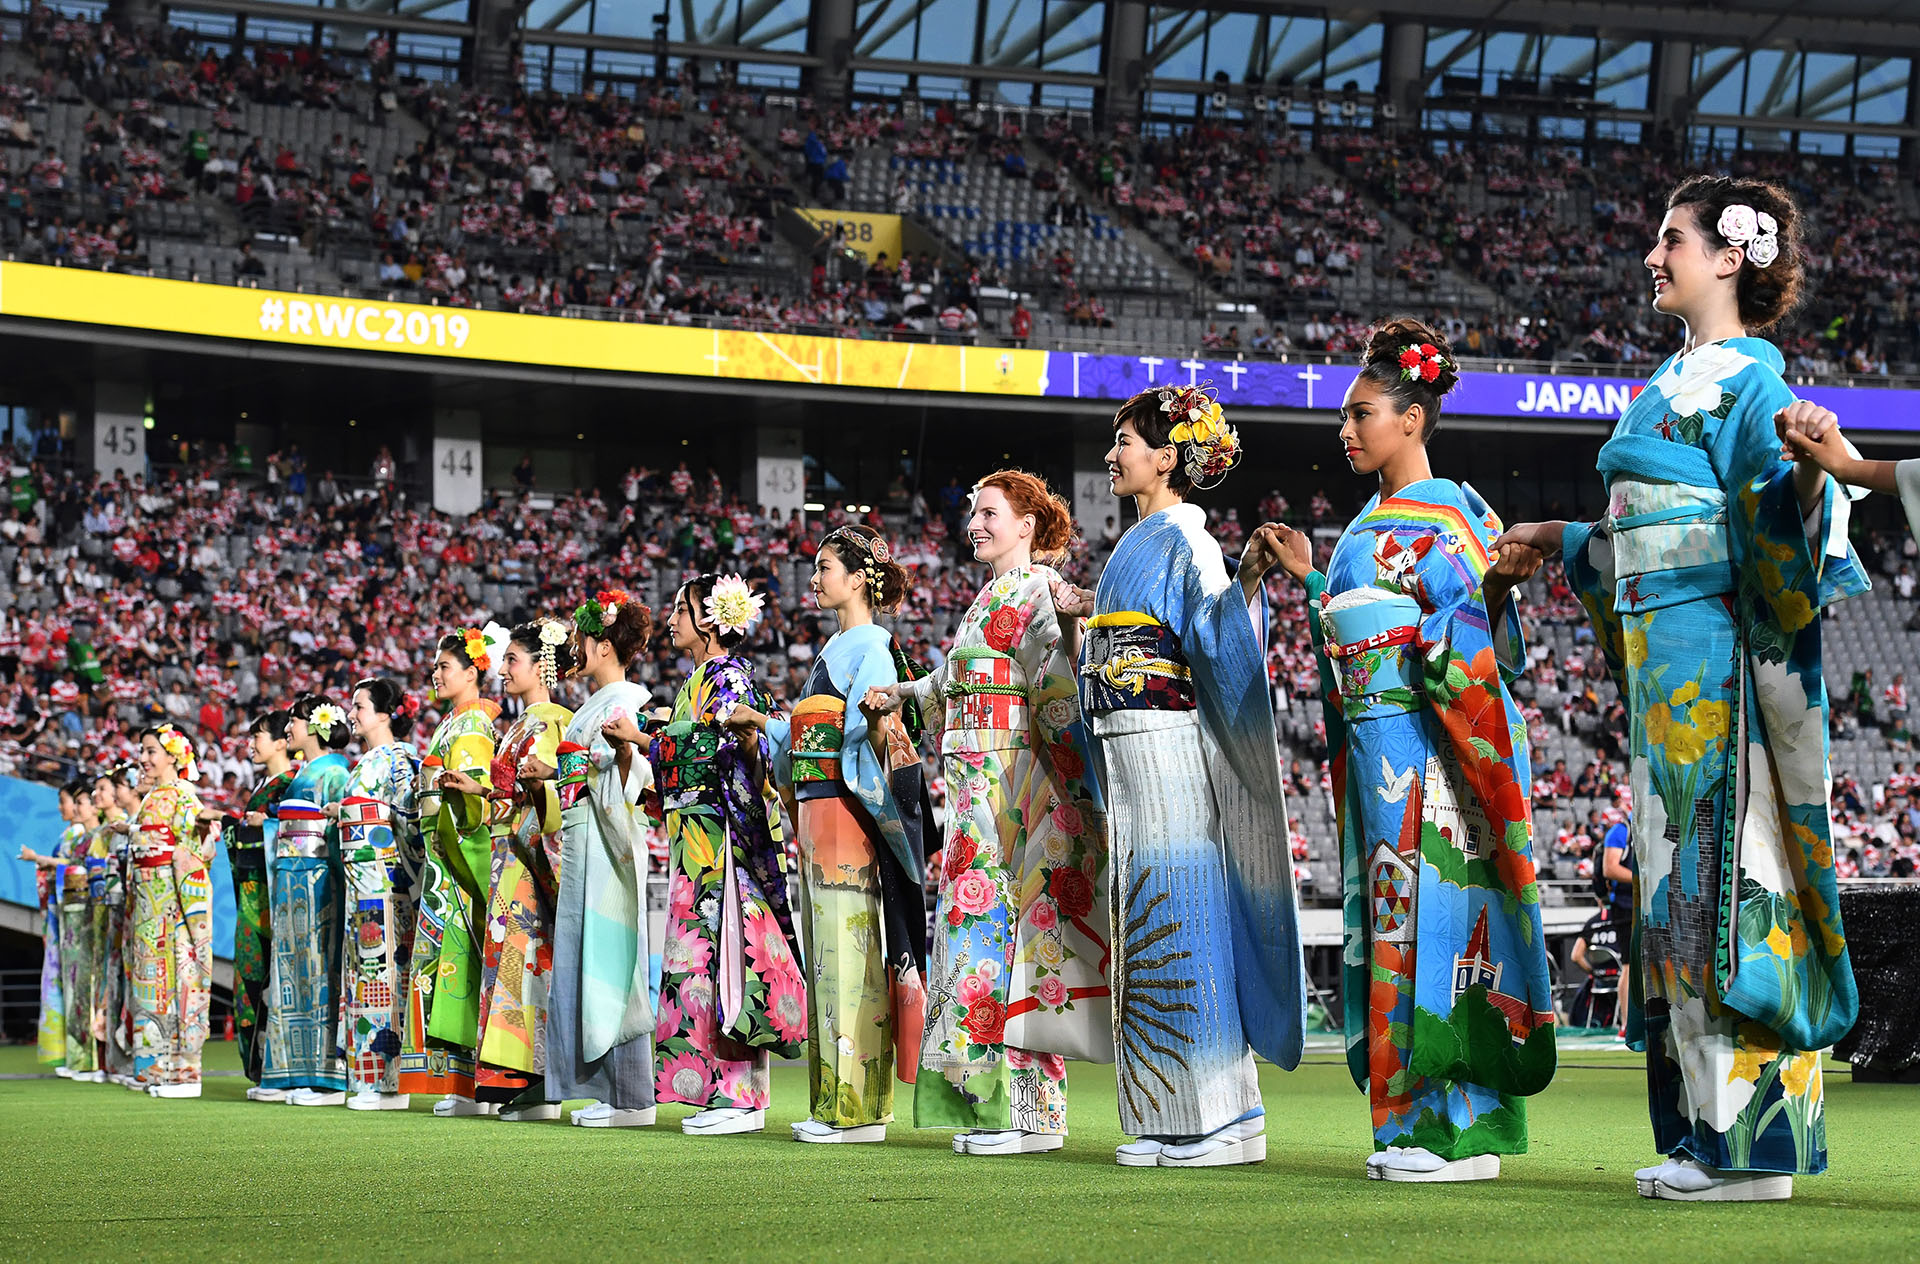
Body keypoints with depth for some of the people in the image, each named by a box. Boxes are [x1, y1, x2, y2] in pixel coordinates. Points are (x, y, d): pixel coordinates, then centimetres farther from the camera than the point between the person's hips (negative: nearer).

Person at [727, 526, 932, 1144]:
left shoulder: (871, 648, -6)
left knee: (849, 952, -10)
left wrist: (881, 725, -32)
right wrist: (763, 723, 30)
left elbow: (863, 729, -18)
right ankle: (836, 1103, 11)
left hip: (848, 812, -10)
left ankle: (857, 1108, -9)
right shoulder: (834, 649, 21)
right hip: (816, 813, 10)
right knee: (828, 954, 9)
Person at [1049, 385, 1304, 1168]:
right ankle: (1175, 1120, 11)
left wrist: (1247, 581, -37)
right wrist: (1089, 611, 35)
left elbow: (1206, 635, -21)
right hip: (1129, 751, 10)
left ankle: (1217, 1119, -9)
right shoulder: (1141, 541, 19)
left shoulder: (1184, 537, -9)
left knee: (1175, 920, -10)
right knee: (1155, 924, 8)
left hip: (1168, 749, -10)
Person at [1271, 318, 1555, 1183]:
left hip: (1429, 751, -9)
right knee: (1392, 919, 7)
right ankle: (1411, 1122, 9)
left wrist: (1500, 585, -30)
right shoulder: (1371, 523, 20)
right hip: (1375, 754, 9)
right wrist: (1308, 578, 24)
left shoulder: (1447, 516, -5)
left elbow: (1473, 644, -13)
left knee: (1434, 916, -11)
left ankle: (1463, 1129, -9)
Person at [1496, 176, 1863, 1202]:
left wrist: (1809, 464, -40)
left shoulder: (1747, 382, -8)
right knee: (1682, 875, 8)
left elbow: (1773, 529, -20)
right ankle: (1709, 1130, 11)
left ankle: (1752, 1142, -7)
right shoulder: (1679, 379, 19)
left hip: (1718, 665, -10)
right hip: (1670, 667, 10)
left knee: (1721, 867, -9)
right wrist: (1565, 540, 40)